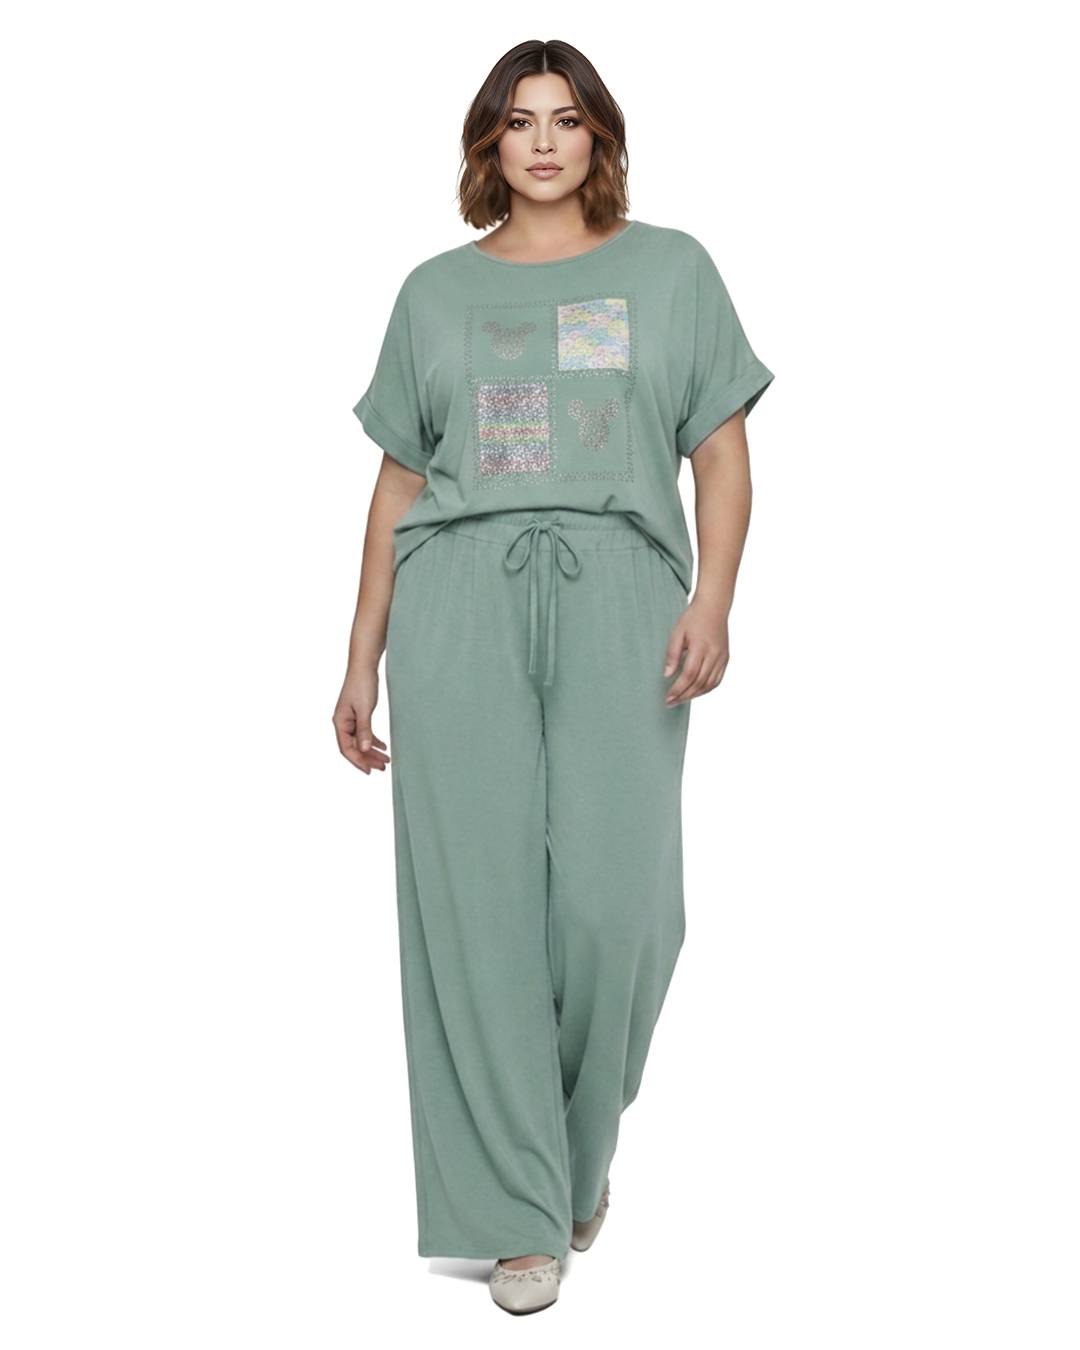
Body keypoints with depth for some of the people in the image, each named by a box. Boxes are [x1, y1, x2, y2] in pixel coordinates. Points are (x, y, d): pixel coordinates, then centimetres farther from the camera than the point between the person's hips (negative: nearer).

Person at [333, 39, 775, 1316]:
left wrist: (713, 599, -8)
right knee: (478, 899, -4)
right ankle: (518, 1212, 8)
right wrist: (362, 661, 12)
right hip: (457, 599, 1)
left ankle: (581, 1154, 20)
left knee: (611, 901, -7)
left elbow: (721, 451, 9)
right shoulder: (435, 291, 18)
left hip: (616, 596, -1)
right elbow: (399, 480, 17)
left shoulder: (669, 268, 15)